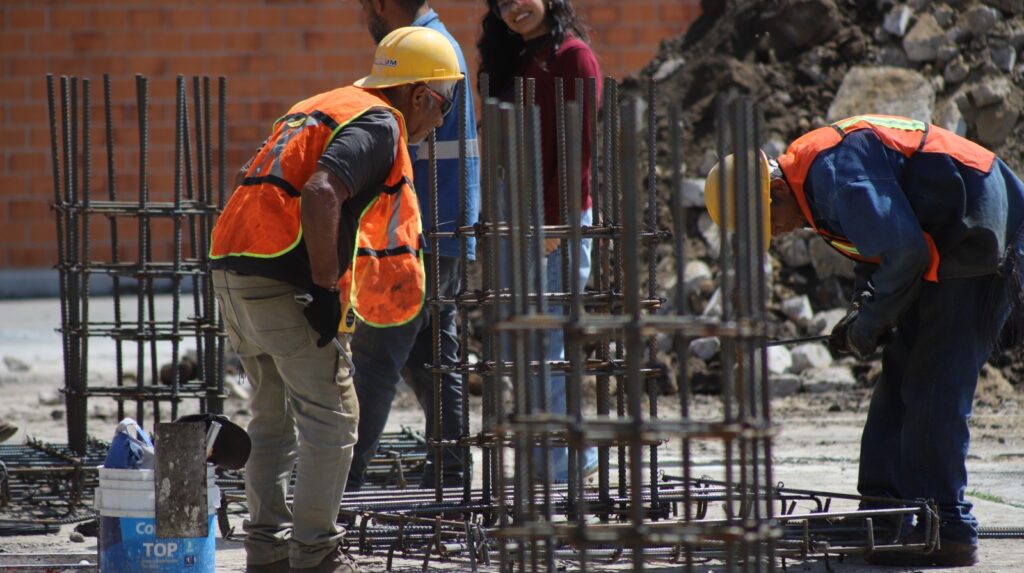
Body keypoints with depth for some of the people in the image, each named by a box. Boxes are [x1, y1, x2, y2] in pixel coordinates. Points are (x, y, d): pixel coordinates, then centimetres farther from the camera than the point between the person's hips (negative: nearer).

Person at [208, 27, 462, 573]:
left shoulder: (323, 107, 24)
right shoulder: (379, 123, -6)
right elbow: (321, 195, -21)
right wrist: (325, 288, -20)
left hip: (231, 264, 9)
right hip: (281, 278, -9)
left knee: (274, 412, 19)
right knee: (331, 414, -1)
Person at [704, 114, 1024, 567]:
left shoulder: (834, 170, -23)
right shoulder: (812, 175, 11)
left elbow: (902, 250, -27)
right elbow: (879, 246, 21)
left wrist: (870, 321, -14)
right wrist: (863, 311, 5)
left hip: (982, 243, -11)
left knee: (931, 391, -11)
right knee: (898, 382, 10)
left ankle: (946, 532, -10)